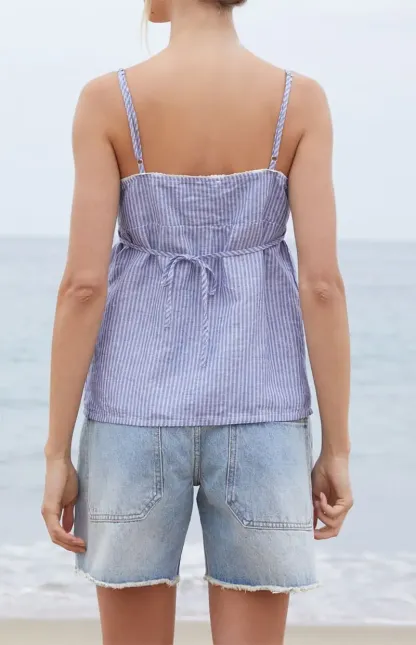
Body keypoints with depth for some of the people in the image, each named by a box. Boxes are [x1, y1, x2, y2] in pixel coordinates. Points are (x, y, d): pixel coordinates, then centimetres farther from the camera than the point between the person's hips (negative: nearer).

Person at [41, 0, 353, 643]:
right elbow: (322, 284, -8)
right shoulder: (301, 99, -4)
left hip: (141, 415, 0)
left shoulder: (108, 100, -7)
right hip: (256, 419, 1)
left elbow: (84, 284, -10)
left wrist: (57, 455, -3)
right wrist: (338, 450, -1)